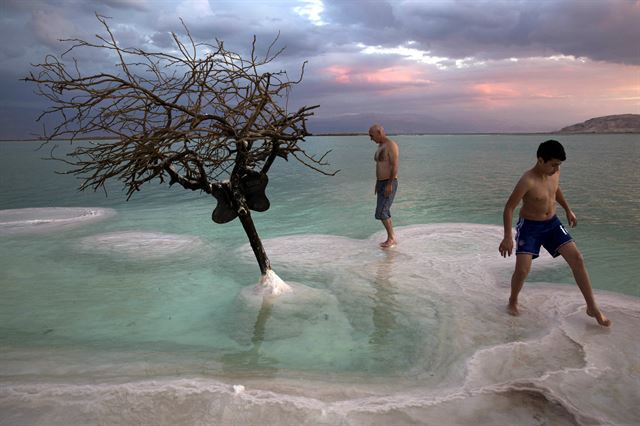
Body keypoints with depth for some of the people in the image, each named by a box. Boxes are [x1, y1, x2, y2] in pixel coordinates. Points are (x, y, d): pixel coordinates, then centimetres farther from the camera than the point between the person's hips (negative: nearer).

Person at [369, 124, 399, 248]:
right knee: (384, 213, 10)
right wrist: (377, 184, 20)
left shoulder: (391, 145, -17)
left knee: (380, 213, -11)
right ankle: (391, 239, 18)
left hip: (390, 184, -10)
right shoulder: (381, 146, 15)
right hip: (382, 184, 10)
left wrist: (389, 185, -25)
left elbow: (395, 166, -22)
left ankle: (391, 237, 4)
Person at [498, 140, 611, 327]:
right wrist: (508, 237, -27)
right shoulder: (527, 181, -26)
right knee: (522, 270, -16)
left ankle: (592, 308, 6)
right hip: (529, 227, -6)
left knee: (577, 259, -5)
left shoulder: (554, 172, -5)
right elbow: (509, 208, -23)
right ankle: (513, 302, 14)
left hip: (552, 224, 6)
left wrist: (568, 210, 22)